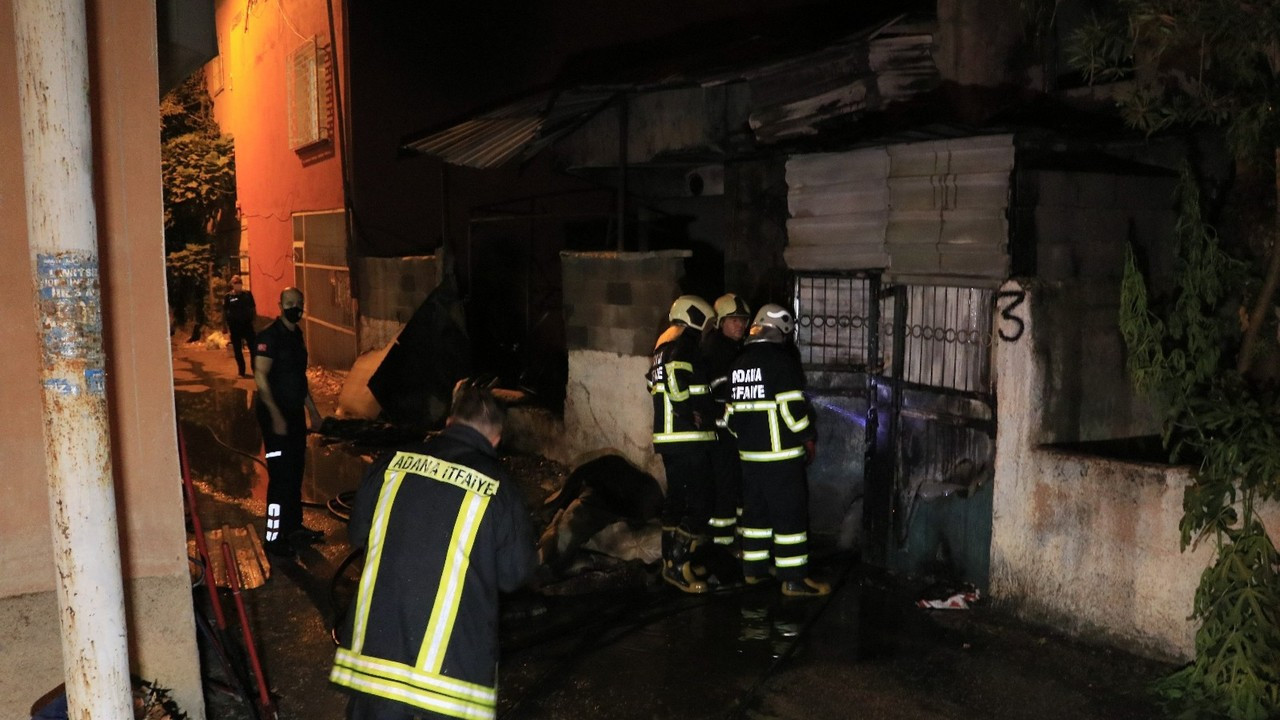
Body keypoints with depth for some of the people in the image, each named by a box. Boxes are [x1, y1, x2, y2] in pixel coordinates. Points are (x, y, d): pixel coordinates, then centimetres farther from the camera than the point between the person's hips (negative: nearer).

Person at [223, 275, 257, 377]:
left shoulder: (248, 294, 4)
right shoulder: (228, 297, 0)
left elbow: (253, 309, 10)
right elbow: (224, 313, 2)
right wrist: (227, 327, -2)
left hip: (247, 324, 1)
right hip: (234, 326, 0)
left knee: (253, 347, -4)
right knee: (237, 350, 6)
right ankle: (242, 371, 14)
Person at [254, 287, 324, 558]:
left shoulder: (296, 334, 12)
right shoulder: (269, 336, -14)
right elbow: (260, 376, -20)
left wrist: (312, 409, 20)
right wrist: (276, 415, -24)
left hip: (295, 412, 8)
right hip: (276, 415, -8)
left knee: (296, 472, 15)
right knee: (280, 476, -7)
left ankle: (294, 526, 27)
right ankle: (273, 538, -1)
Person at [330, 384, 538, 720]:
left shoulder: (392, 463, -1)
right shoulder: (499, 490, -10)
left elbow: (358, 533, 13)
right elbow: (513, 575, 1)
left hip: (374, 646, 3)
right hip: (452, 663, -3)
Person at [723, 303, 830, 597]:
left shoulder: (738, 363, 10)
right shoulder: (781, 360, -13)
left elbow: (731, 412, 13)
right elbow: (792, 407, -17)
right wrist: (808, 439, -4)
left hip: (749, 452, 8)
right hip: (781, 453, -7)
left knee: (755, 509, 16)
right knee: (790, 514, -2)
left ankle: (754, 568, 23)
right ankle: (794, 578, 0)